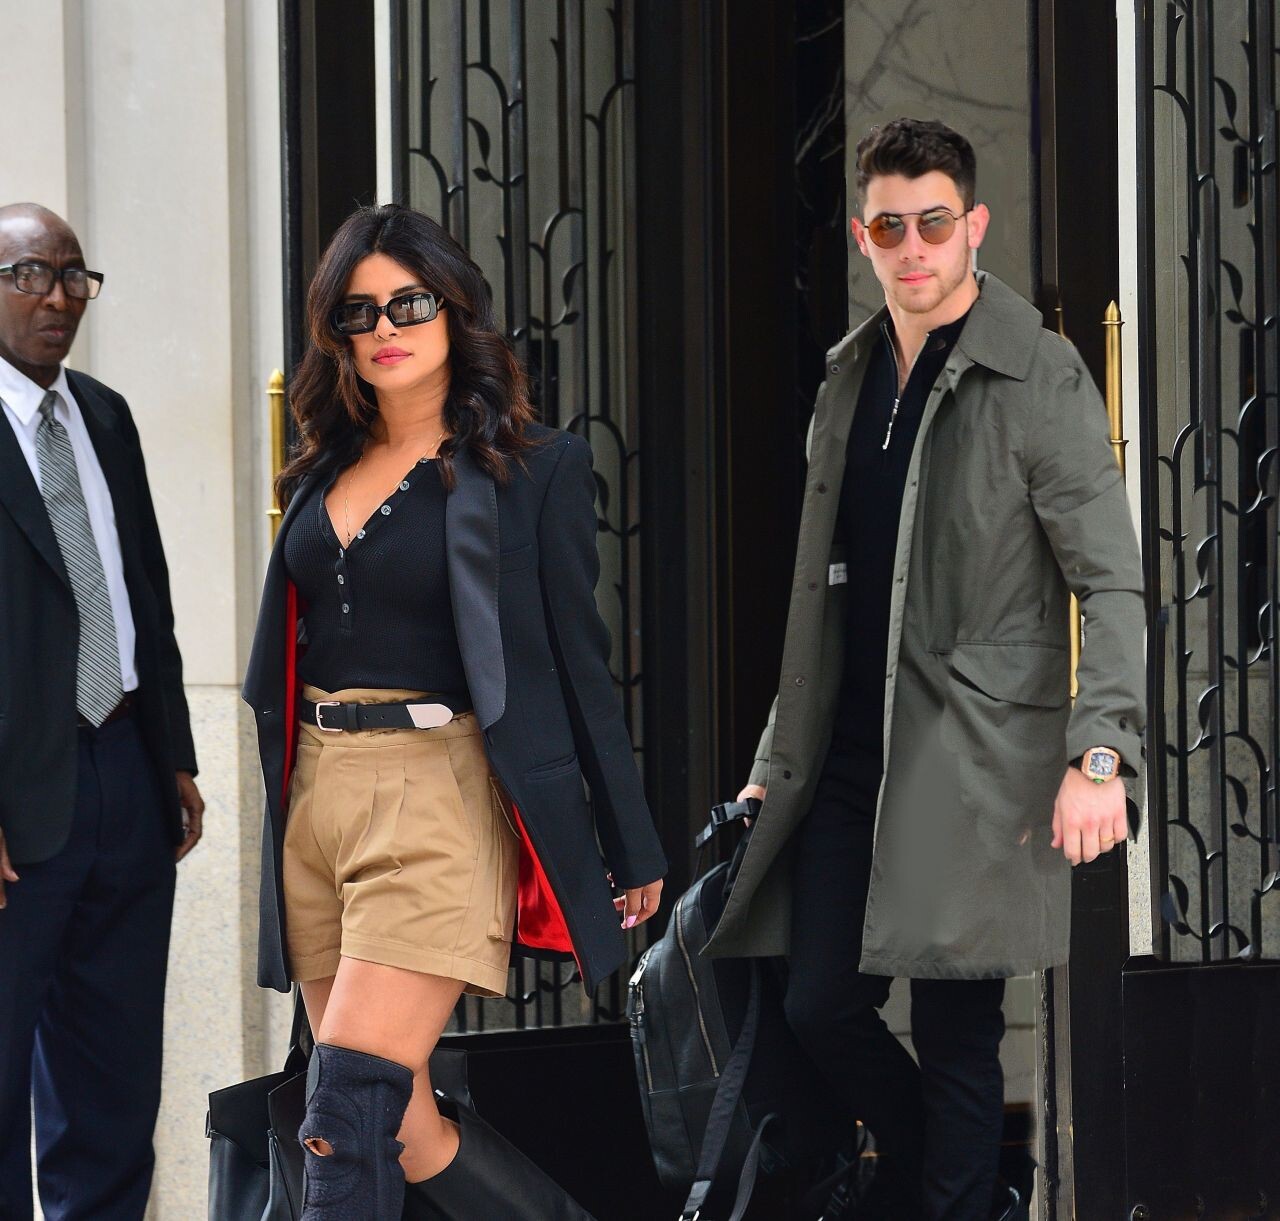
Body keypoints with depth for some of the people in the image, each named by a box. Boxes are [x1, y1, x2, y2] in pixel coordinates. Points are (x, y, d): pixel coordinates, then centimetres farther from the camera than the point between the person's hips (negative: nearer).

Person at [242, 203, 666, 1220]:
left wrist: (633, 848, 0)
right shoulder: (328, 468, 14)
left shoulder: (532, 467, -1)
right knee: (397, 1118, 7)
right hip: (315, 794, 6)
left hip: (437, 796, -6)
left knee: (352, 1113, -14)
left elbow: (579, 662, -2)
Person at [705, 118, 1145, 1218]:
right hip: (850, 756, 6)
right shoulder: (848, 378, 14)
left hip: (971, 758, -6)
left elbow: (1109, 581, -11)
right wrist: (782, 755, 19)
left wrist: (1098, 756, -21)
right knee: (819, 1005, 5)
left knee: (955, 1038, -3)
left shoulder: (1040, 381, -6)